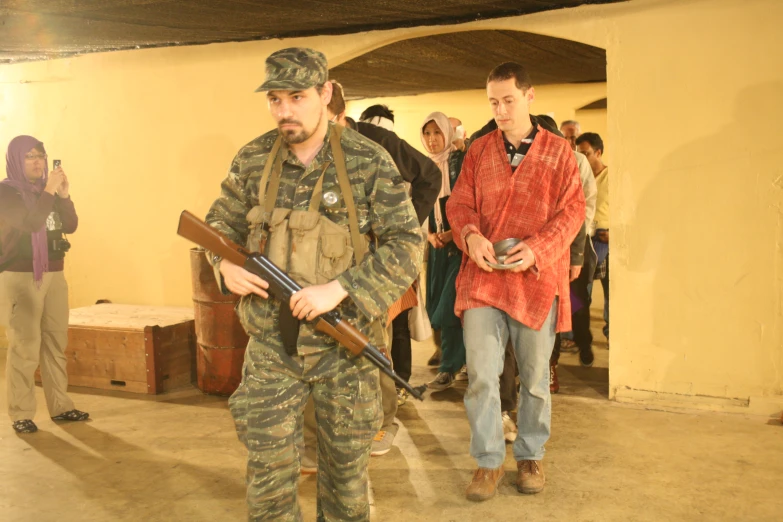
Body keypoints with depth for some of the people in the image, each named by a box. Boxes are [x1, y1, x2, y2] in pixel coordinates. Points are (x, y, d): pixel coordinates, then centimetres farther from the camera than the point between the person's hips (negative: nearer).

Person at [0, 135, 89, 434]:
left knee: (56, 341, 7)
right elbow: (30, 224, -20)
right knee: (25, 346, -9)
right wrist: (49, 191, -18)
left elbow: (71, 226, 6)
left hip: (54, 274, 6)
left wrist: (64, 195, -7)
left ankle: (60, 406, 15)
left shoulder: (47, 190, 13)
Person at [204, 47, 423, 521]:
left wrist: (339, 289, -22)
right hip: (271, 345, 2)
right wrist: (224, 262, -8)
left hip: (344, 345, -2)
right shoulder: (253, 160, 1)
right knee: (269, 470, 7)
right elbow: (222, 224, 14)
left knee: (347, 465, 14)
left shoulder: (370, 162, -9)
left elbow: (407, 245, -12)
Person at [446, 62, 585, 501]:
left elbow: (572, 210, -1)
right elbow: (459, 203, 8)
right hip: (483, 278, 1)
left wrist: (537, 249, -17)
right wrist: (471, 235, -14)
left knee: (535, 377, 10)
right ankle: (489, 461, 14)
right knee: (481, 375, -1)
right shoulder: (479, 151, 11)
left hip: (537, 280, -1)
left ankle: (531, 456, 28)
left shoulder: (558, 151, 4)